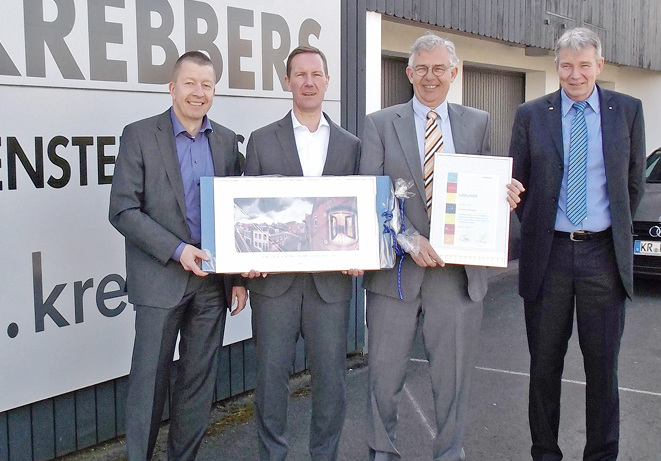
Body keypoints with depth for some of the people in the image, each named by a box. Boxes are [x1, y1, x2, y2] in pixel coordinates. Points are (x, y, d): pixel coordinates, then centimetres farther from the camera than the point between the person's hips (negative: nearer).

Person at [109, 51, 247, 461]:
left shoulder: (227, 141, 9)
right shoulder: (139, 135, -3)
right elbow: (123, 211, -8)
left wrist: (239, 278, 6)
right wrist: (178, 250, -16)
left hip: (213, 281, 4)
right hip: (160, 280, -3)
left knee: (200, 381, 10)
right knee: (150, 380, 2)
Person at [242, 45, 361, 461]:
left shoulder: (351, 145, 9)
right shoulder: (262, 141, 6)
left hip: (331, 280, 1)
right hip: (274, 278, -1)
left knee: (331, 376, 8)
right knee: (271, 374, 7)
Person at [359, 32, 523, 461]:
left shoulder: (478, 123, 10)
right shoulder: (380, 124, 3)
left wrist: (504, 195, -12)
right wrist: (410, 239, -18)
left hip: (459, 272, 1)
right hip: (397, 268, -1)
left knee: (454, 377, 11)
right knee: (384, 376, 10)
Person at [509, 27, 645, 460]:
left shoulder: (628, 110, 5)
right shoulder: (531, 115, 3)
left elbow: (633, 182, 12)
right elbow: (518, 184, 8)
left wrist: (616, 229, 12)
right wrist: (537, 230, 7)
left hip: (604, 252, 0)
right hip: (549, 252, 0)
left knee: (603, 364, 7)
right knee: (545, 364, 9)